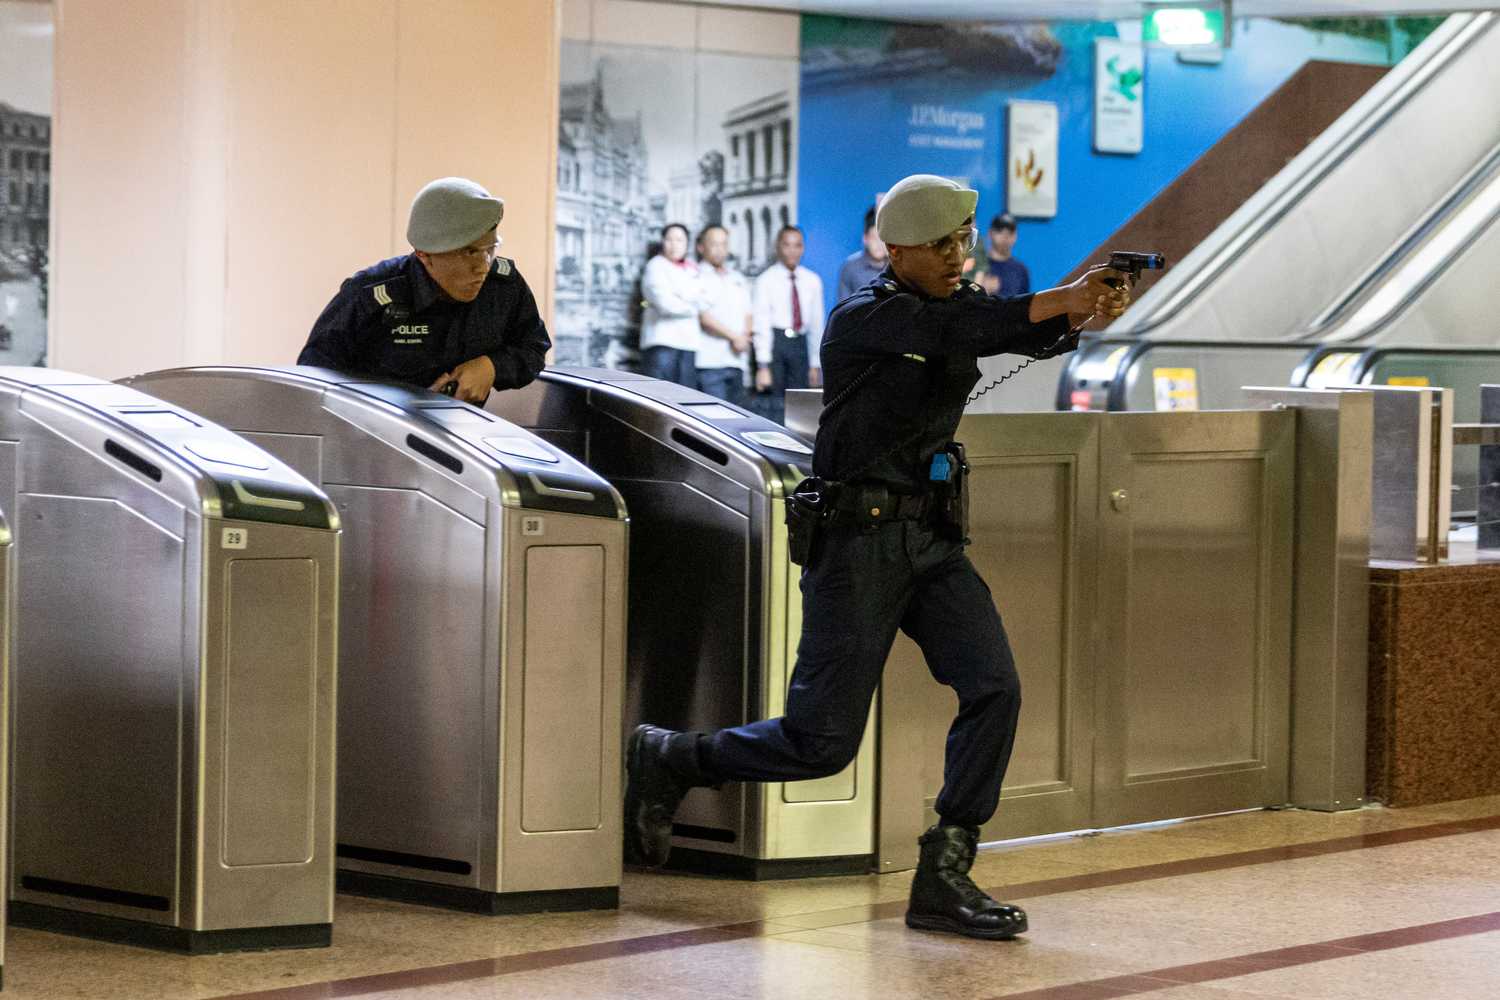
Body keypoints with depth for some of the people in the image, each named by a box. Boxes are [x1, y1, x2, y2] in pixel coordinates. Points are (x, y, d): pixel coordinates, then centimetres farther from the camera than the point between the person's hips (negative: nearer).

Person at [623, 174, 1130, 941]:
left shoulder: (962, 304, 10)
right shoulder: (862, 318, -12)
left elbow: (1033, 335, -7)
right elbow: (949, 331, -29)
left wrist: (1084, 312, -30)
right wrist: (1064, 300, -37)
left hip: (932, 538, 7)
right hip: (859, 538, -7)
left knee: (993, 690, -12)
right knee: (822, 741, -4)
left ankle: (942, 879, -6)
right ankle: (664, 759, 19)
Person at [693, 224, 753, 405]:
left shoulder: (736, 278, 22)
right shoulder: (697, 277, 1)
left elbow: (746, 314, 21)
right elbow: (703, 316, -9)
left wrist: (745, 336, 0)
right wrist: (734, 336, -11)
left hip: (736, 361, 7)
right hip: (710, 361, -7)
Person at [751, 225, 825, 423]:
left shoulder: (812, 281, 10)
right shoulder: (766, 280, -2)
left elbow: (817, 324, 14)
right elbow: (761, 324, -6)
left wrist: (815, 364, 12)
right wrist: (763, 366, -13)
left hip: (800, 343, 4)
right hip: (775, 342, -4)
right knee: (776, 405, -8)